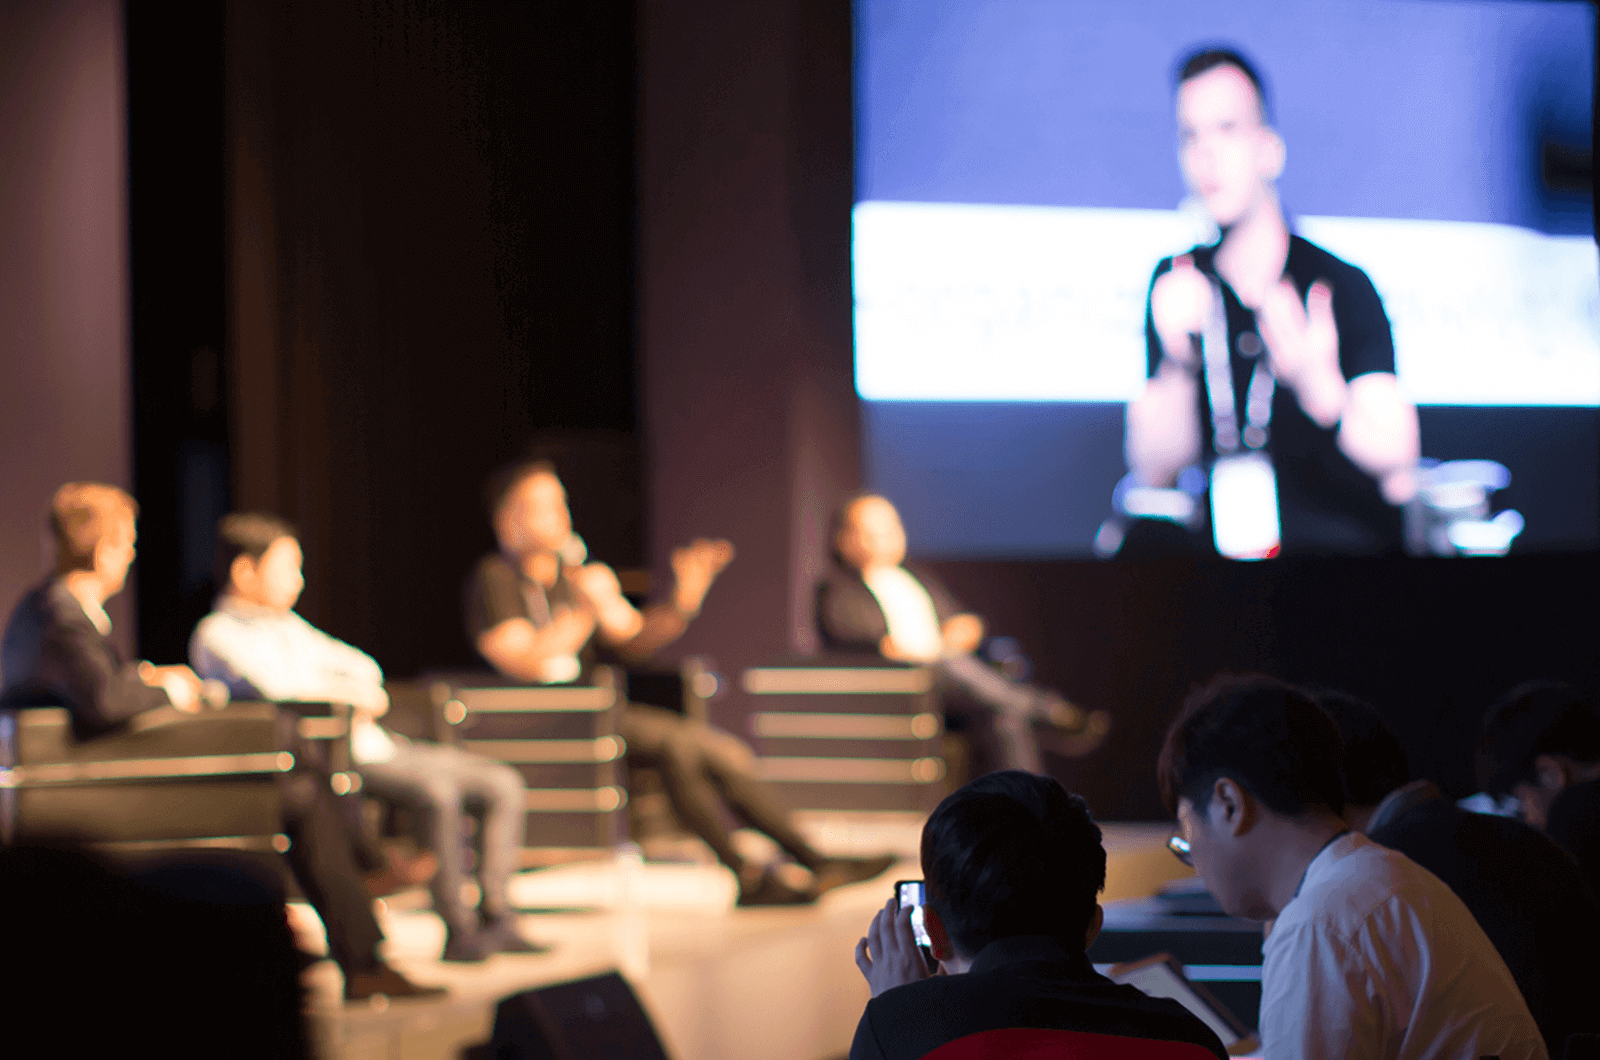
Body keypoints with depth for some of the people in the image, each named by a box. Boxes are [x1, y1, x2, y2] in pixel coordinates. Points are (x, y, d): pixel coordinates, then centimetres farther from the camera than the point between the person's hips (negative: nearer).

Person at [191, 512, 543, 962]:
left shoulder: (287, 625, 25)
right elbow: (274, 683, -21)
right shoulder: (217, 633, -3)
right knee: (437, 790, -33)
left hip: (369, 741, 9)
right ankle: (458, 930, -25)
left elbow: (363, 668, 27)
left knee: (503, 783, -3)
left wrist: (364, 697, 3)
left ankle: (496, 917, -5)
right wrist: (352, 693, -8)